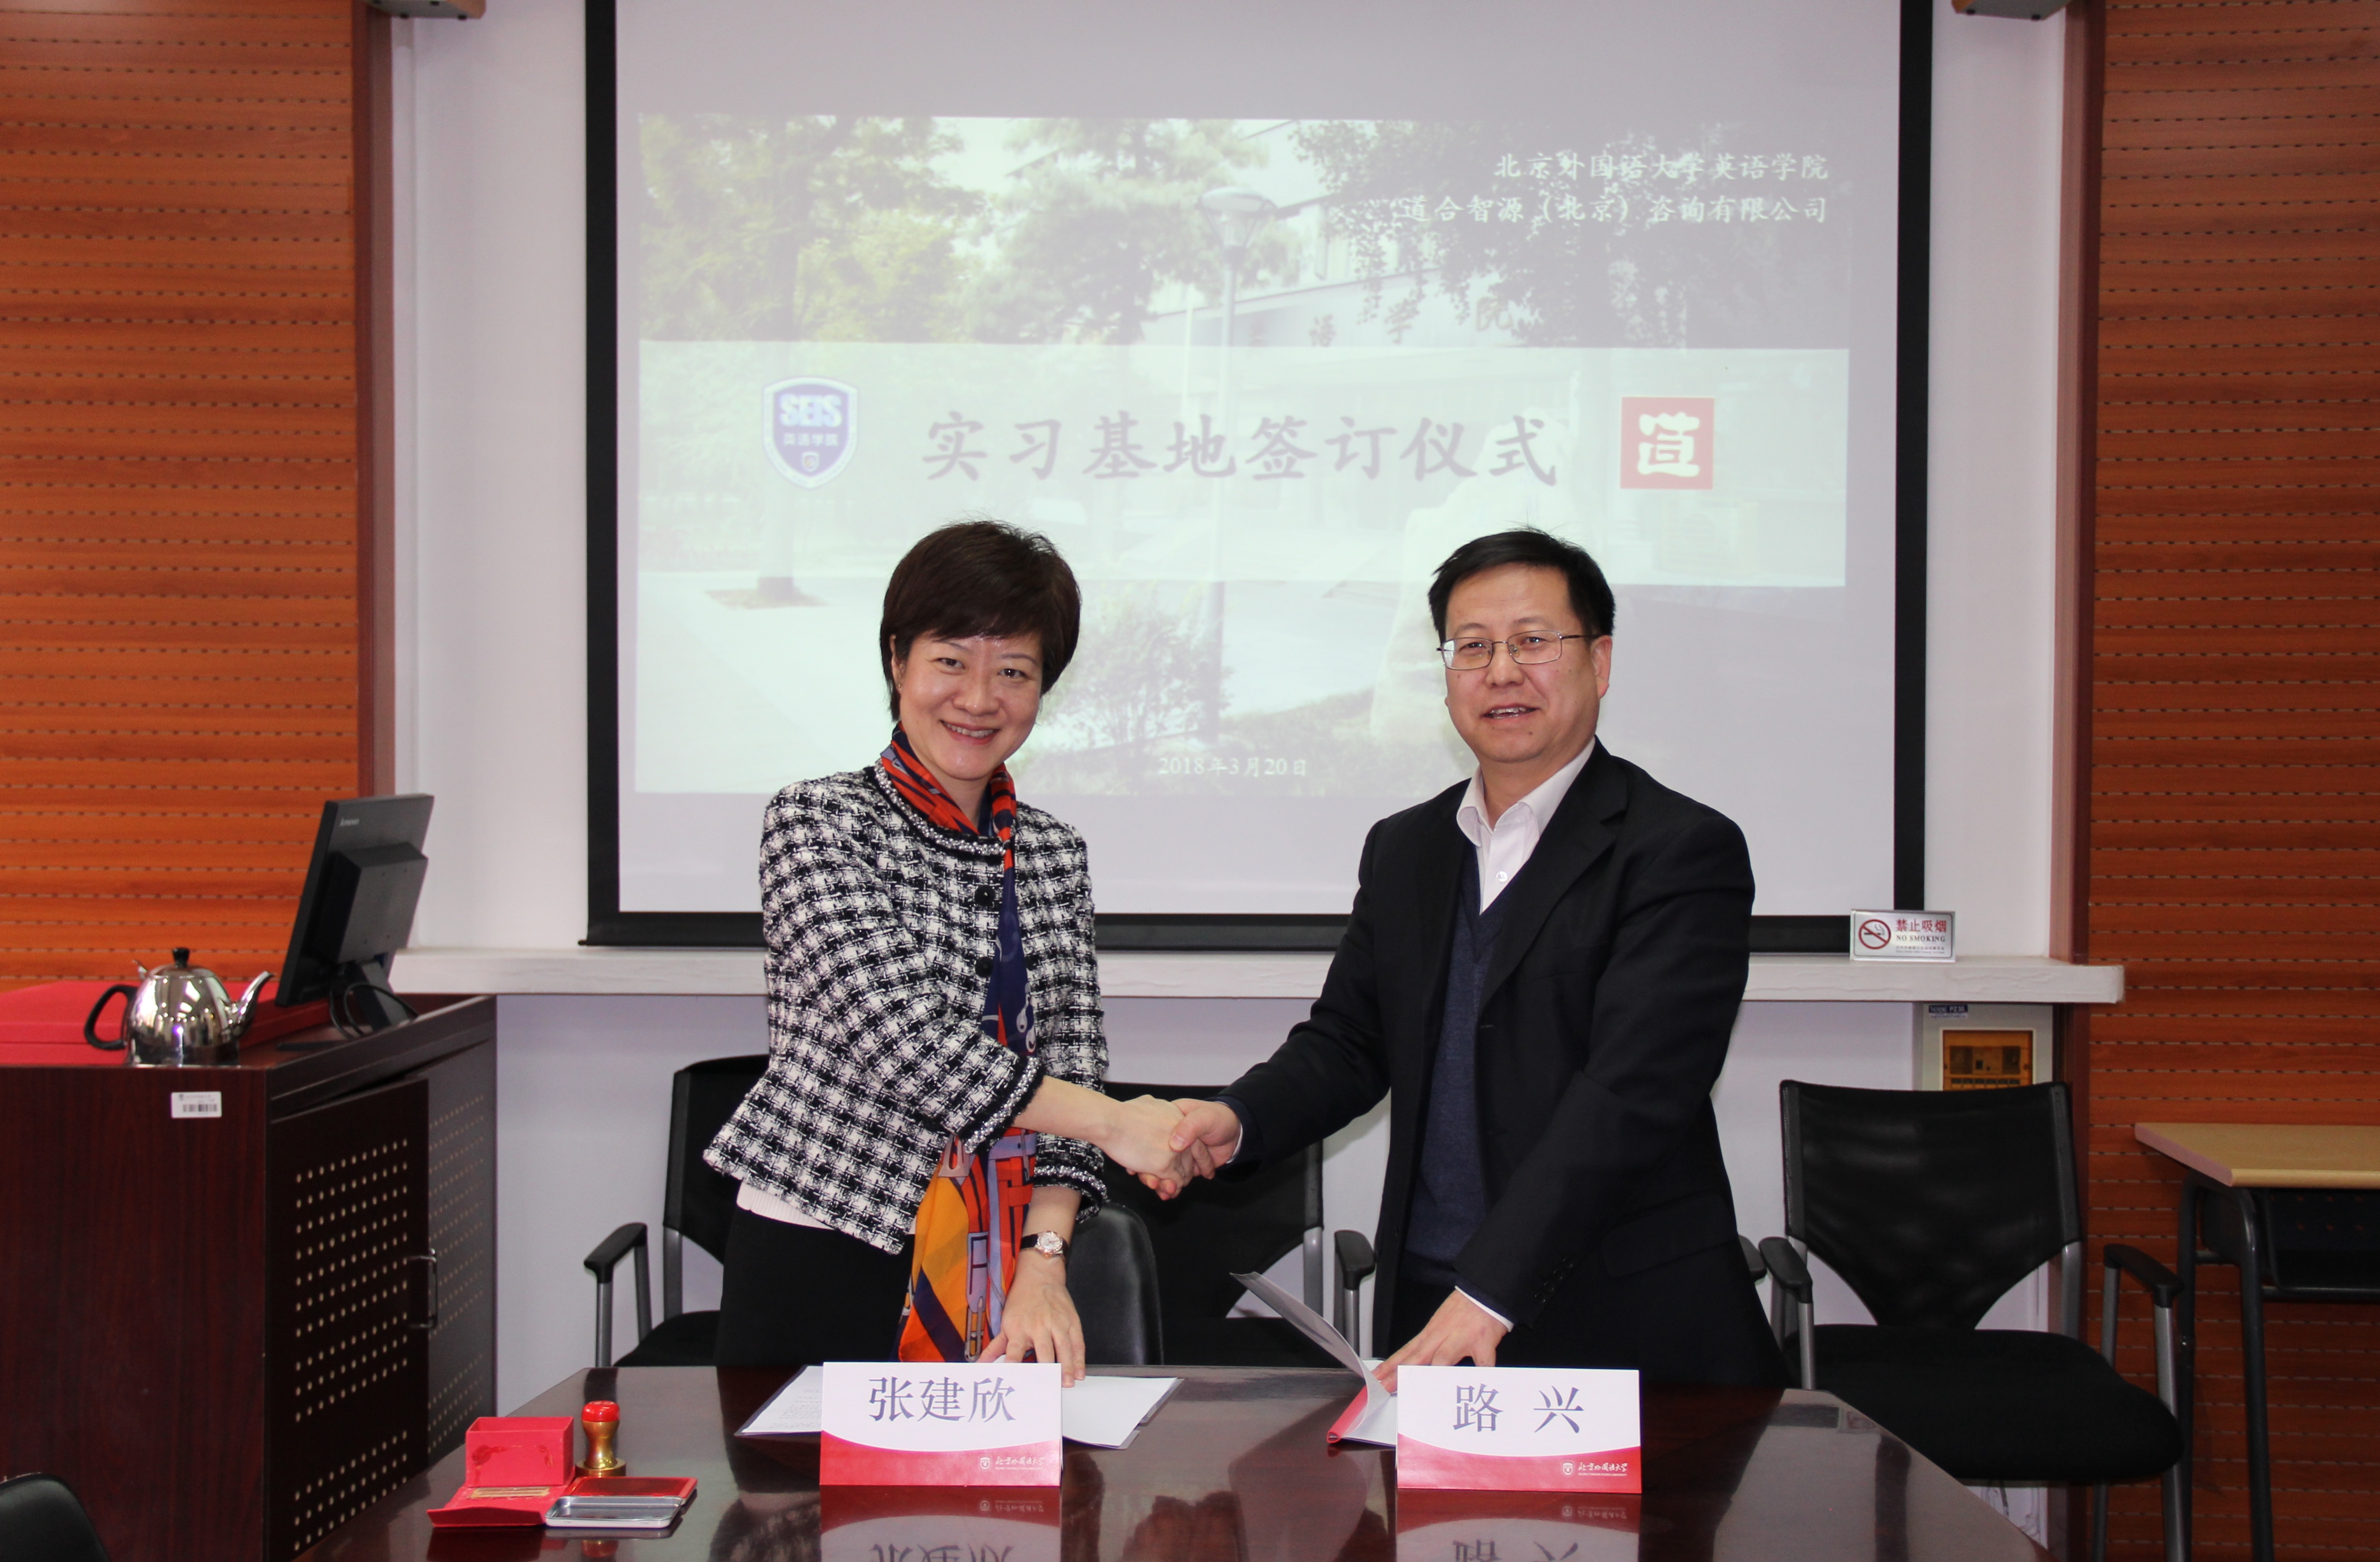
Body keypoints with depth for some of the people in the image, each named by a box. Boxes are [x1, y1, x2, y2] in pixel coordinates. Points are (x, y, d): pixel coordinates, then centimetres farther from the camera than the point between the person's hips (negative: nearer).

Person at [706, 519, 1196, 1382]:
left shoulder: (1053, 852, 10)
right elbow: (893, 1032, -16)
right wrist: (1115, 1121, -15)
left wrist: (1045, 1262, -8)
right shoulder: (818, 820, -6)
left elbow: (1069, 1057, 6)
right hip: (820, 1257, -4)